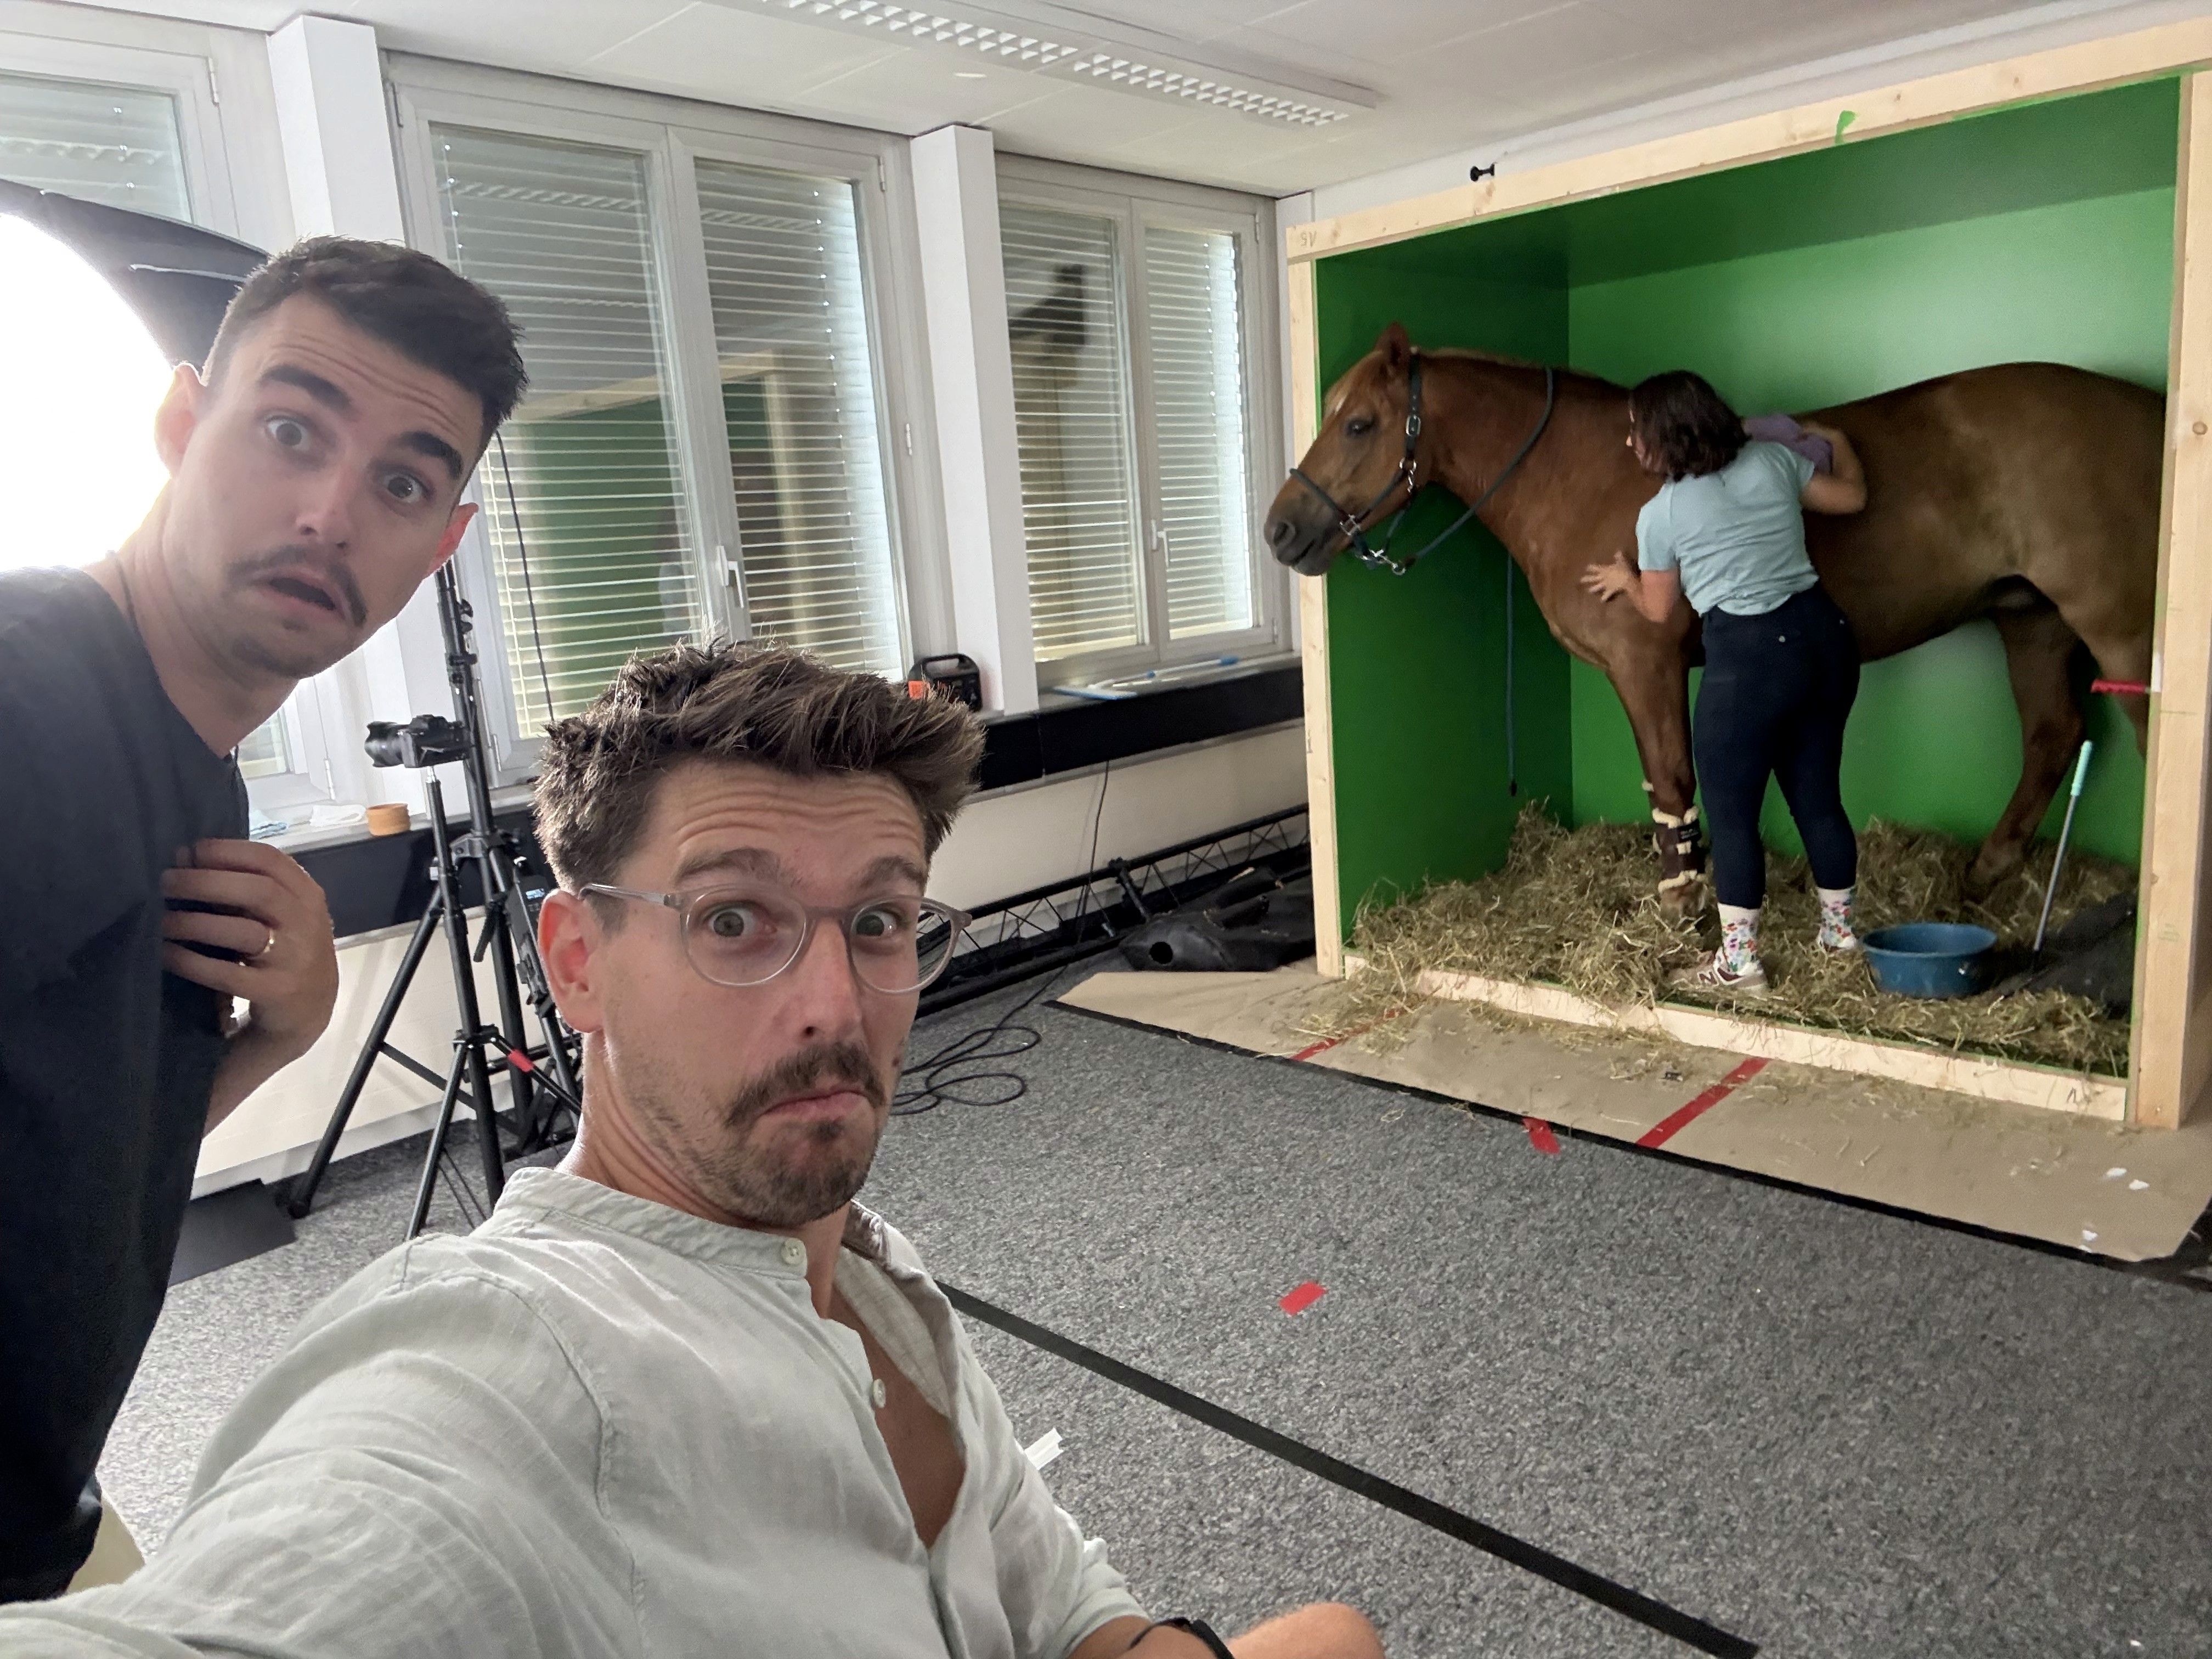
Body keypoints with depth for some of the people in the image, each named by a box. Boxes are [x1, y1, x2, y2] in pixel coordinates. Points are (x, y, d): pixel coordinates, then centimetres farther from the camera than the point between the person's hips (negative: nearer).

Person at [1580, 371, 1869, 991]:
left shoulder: (1660, 514, -7)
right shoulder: (1775, 460, 6)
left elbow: (1659, 609, 6)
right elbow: (1853, 497, 20)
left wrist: (1624, 579, 28)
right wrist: (1837, 440, 40)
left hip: (1749, 658, -7)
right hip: (1825, 634, 7)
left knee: (1731, 812, 4)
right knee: (1818, 795, 19)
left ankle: (1738, 961, 8)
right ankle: (1840, 929, 32)